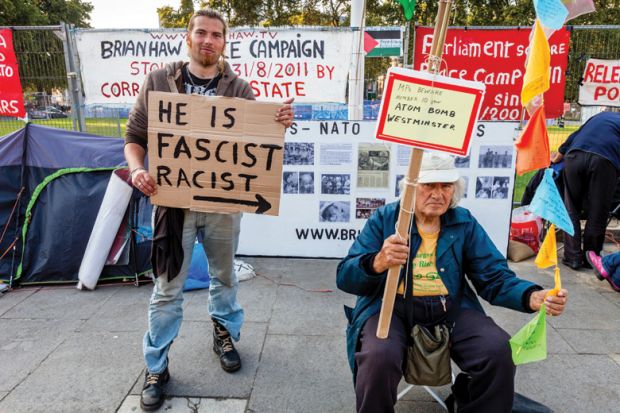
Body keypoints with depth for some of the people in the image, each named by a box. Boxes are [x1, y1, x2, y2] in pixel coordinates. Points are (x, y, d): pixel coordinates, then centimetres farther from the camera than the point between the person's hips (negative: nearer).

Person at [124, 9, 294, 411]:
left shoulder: (240, 89, 3)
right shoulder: (159, 81, 1)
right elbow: (135, 136, 3)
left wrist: (281, 123, -18)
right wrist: (137, 169, -17)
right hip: (173, 201, -1)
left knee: (225, 275, 17)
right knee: (168, 288, 6)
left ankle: (224, 334, 42)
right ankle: (157, 367, 24)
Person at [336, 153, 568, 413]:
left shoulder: (464, 223, 7)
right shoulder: (384, 218, -2)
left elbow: (495, 277, 2)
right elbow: (345, 277, -10)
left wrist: (534, 297, -20)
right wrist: (378, 263, -33)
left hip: (451, 311, 3)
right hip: (391, 308, -2)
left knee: (500, 352, -21)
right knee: (379, 358, -31)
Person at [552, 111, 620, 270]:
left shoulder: (601, 116, 36)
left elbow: (573, 137, 33)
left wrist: (555, 159, 41)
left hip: (575, 156, 2)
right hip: (604, 160, -2)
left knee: (571, 210, 8)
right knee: (596, 215, 7)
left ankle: (573, 257, 6)